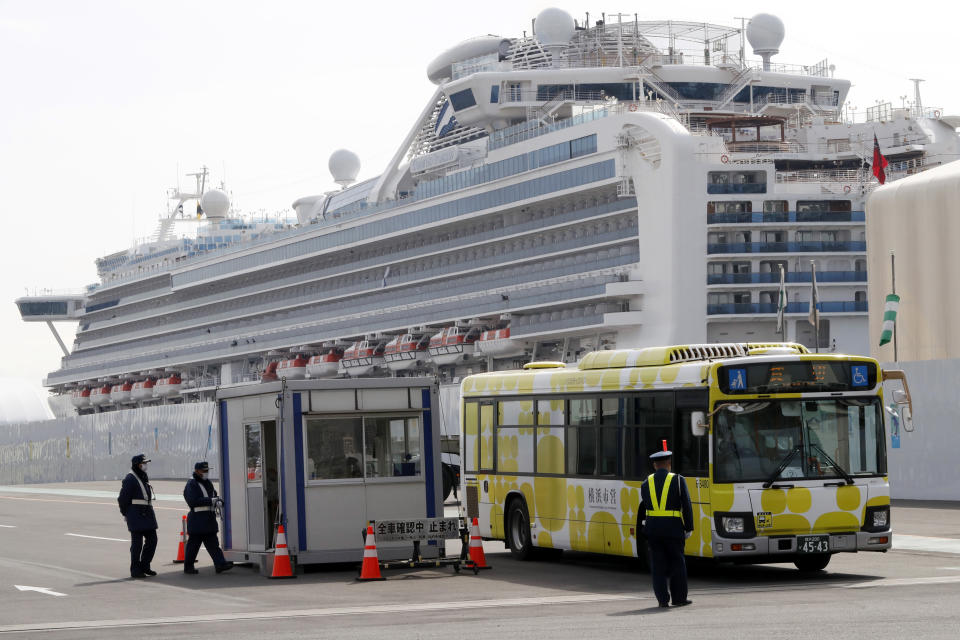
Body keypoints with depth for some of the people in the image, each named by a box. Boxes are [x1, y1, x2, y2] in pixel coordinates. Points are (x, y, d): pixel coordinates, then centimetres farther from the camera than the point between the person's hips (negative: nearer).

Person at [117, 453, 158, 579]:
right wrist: (126, 515, -5)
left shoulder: (144, 478, 15)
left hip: (147, 514, 9)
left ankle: (144, 566, 20)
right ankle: (135, 570, 2)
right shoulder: (130, 479, -12)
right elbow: (122, 498, -12)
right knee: (137, 543, -4)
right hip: (136, 516, -9)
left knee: (152, 540, 9)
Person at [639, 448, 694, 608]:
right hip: (673, 528, -3)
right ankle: (679, 598, 12)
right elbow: (686, 506, -5)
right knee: (677, 563, 8)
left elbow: (644, 506, 8)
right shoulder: (678, 480, -4)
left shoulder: (646, 482, 6)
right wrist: (689, 527, 1)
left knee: (658, 564, 6)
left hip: (652, 528, 3)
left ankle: (662, 599, 3)